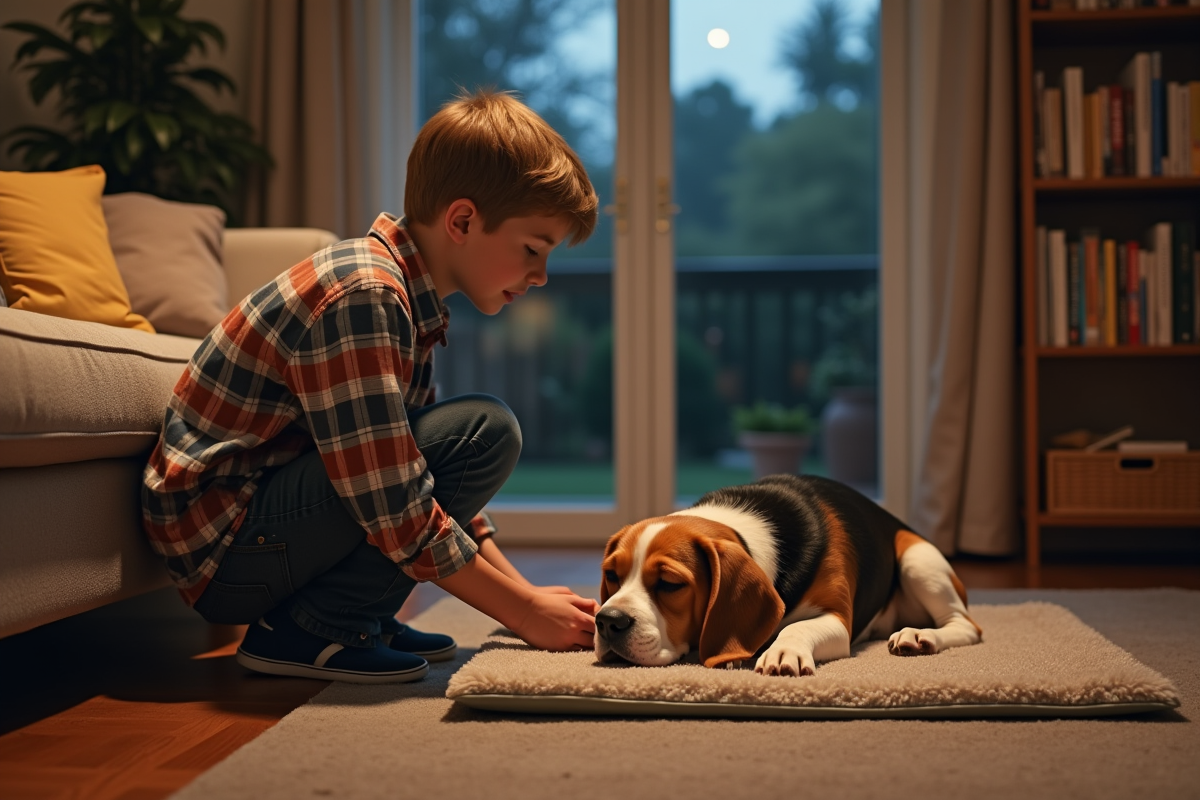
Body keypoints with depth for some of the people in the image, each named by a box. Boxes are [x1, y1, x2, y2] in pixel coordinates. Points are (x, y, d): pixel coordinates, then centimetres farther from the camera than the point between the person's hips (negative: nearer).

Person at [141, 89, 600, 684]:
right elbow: (399, 519, -25)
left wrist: (526, 593, 9)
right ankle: (314, 629, -11)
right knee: (485, 430, -20)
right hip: (222, 546, -10)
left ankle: (355, 618, 6)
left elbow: (426, 479, 15)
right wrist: (525, 613, -14)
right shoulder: (361, 299, -23)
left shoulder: (402, 296, 8)